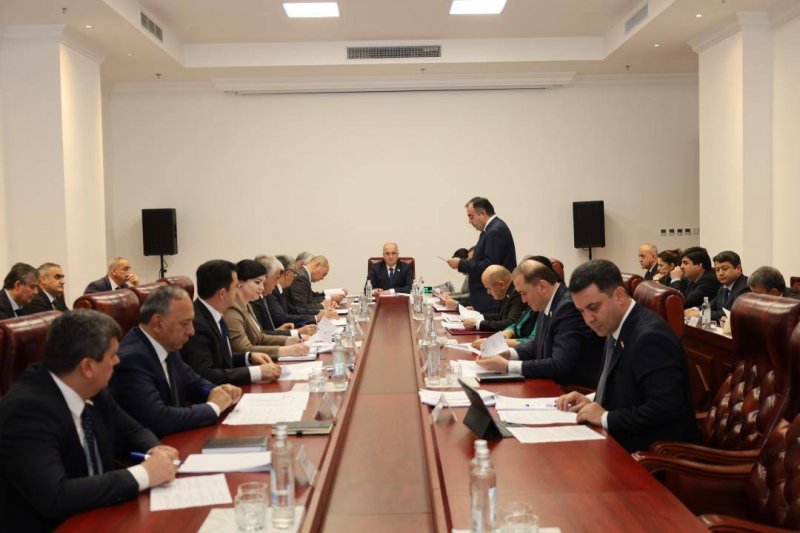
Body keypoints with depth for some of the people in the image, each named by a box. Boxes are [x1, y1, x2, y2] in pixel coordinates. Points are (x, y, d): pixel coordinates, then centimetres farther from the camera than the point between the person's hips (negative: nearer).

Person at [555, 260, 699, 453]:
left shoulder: (650, 337, -22)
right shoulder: (616, 329, 6)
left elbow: (666, 408, -27)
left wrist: (606, 418, -20)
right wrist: (591, 401, 1)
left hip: (654, 453, -8)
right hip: (621, 440, 8)